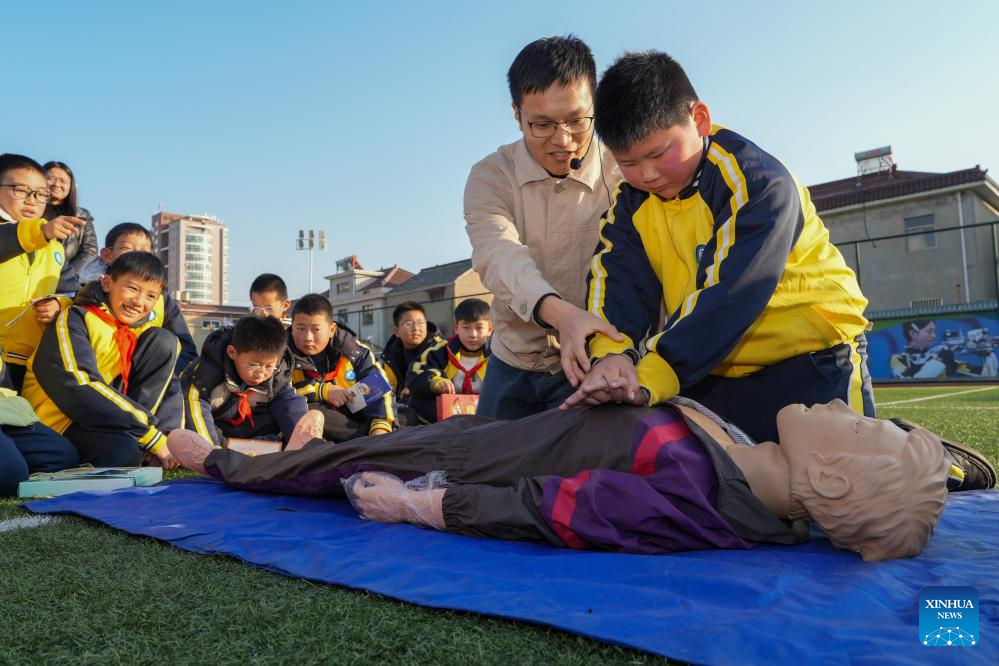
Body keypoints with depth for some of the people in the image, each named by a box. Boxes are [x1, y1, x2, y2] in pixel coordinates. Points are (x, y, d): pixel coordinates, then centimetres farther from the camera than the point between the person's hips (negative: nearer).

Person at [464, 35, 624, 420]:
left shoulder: (623, 174, -10)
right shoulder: (490, 177, -7)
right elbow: (498, 253, -25)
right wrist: (560, 312, -45)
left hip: (590, 367, -2)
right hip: (512, 363, 3)